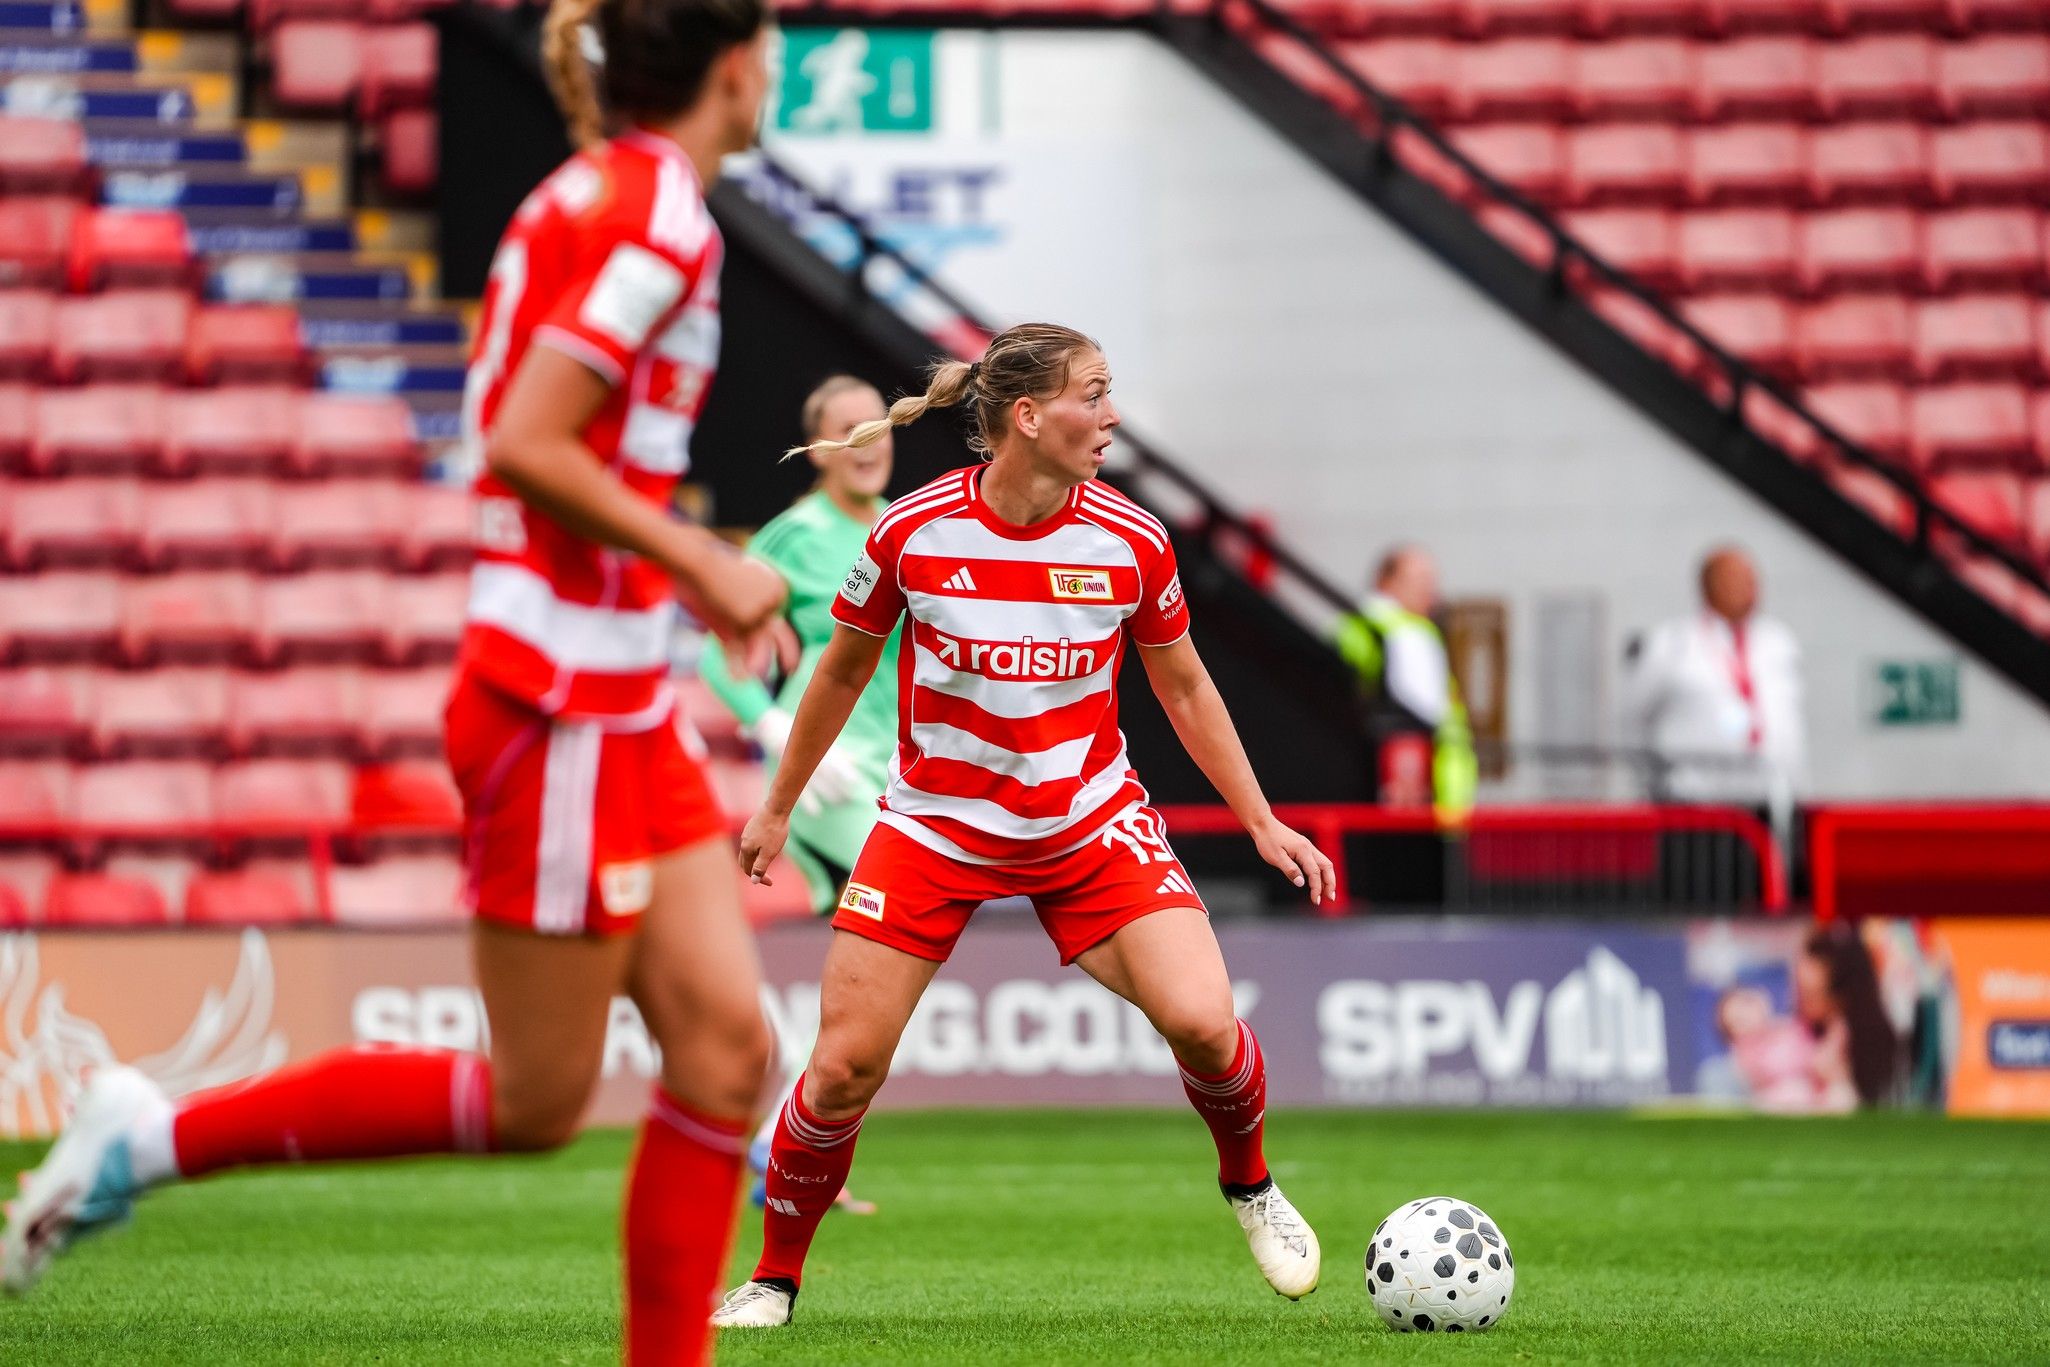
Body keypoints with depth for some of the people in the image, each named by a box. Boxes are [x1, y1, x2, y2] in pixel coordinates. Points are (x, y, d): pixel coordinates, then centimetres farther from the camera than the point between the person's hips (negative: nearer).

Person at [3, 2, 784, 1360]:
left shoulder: (589, 197, 13)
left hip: (625, 712, 10)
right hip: (562, 708, -10)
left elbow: (517, 439, 17)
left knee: (726, 1045, 3)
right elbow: (523, 446, -22)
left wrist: (685, 568, 16)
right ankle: (158, 1137, 6)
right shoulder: (662, 217, -15)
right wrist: (701, 563, -16)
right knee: (535, 1099, -1)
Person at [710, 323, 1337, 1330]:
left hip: (1092, 823, 1)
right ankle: (774, 1277, 15)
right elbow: (842, 671, 4)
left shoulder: (1131, 543, -10)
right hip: (935, 824, -1)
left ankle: (1250, 1185, 14)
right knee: (843, 1068, -6)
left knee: (1201, 1020, -17)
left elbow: (1183, 690, 7)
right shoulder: (912, 532, -14)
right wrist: (777, 808, 12)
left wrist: (1261, 822, 6)